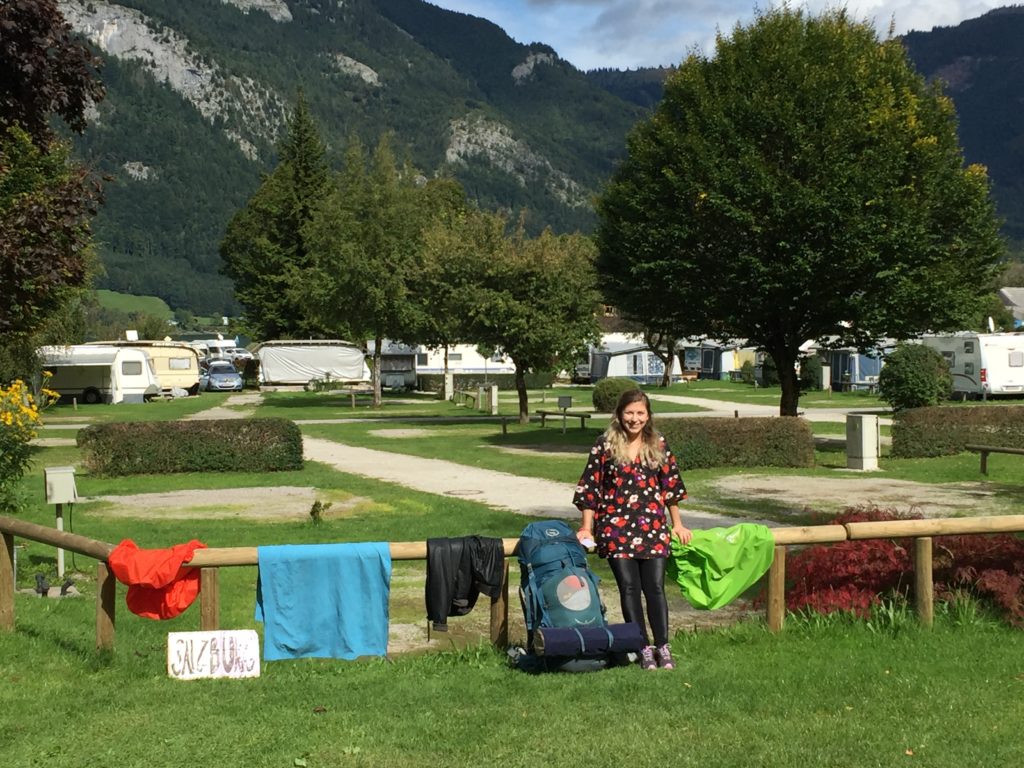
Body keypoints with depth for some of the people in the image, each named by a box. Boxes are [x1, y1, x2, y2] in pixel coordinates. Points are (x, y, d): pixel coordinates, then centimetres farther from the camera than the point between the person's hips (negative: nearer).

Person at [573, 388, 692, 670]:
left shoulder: (659, 446, 7)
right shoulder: (605, 445, 0)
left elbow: (671, 485, 14)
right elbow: (590, 487, 1)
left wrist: (677, 524, 16)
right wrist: (586, 528, -1)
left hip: (652, 526, 2)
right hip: (616, 527, -1)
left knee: (655, 588, -2)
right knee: (629, 588, -2)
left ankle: (663, 647, 8)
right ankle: (644, 649, 5)